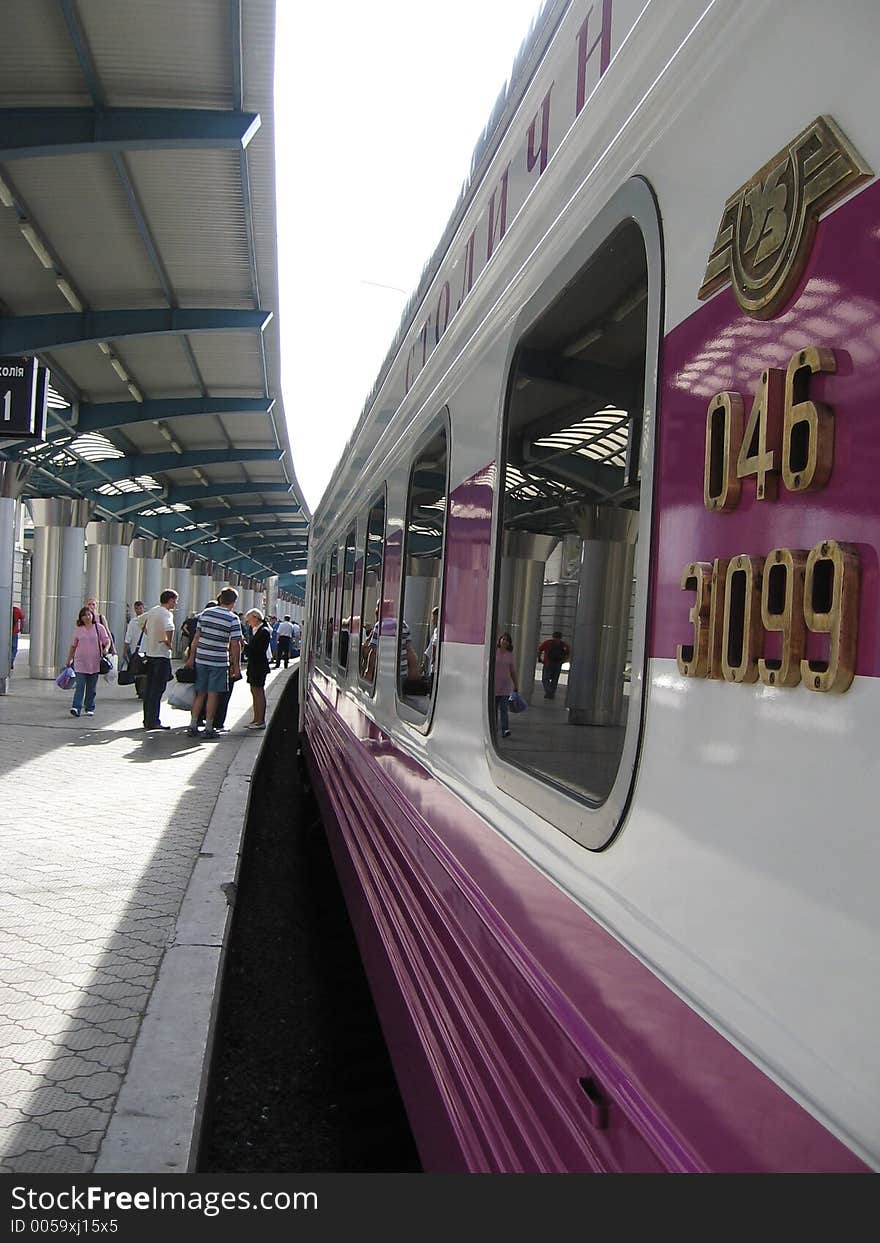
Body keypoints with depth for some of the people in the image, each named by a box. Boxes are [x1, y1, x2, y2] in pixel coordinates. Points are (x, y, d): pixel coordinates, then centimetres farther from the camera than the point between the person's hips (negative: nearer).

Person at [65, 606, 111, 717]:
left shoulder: (99, 627, 1)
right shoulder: (78, 629, 5)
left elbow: (107, 641, 2)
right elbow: (73, 646, 14)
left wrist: (106, 649, -19)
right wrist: (69, 660, 16)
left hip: (95, 662, 0)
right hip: (80, 662, 0)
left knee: (91, 687, 8)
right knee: (79, 686, -10)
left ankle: (90, 708, 16)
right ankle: (76, 707, -15)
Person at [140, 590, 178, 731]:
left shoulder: (152, 610, 11)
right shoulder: (166, 613, -15)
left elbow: (142, 621, 28)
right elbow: (169, 628, -35)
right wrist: (169, 643, -20)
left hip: (149, 652, 9)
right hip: (161, 654, -9)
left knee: (149, 687, 13)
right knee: (158, 689, -5)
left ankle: (147, 719, 19)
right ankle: (153, 721, -5)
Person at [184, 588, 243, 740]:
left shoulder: (205, 613, 5)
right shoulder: (233, 619, -8)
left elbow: (196, 637, 8)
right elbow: (235, 645, -10)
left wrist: (191, 657, 15)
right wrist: (236, 666, -3)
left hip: (201, 659, 4)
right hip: (219, 662, -4)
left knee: (200, 694, 13)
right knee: (213, 695, 2)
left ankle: (193, 726, 13)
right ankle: (208, 728, 6)